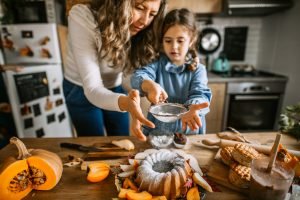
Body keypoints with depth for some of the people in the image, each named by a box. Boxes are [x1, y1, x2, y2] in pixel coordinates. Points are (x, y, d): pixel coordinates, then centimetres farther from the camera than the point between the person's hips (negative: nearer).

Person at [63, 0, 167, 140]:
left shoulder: (141, 32, -17)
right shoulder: (82, 18, -31)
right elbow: (92, 88, -36)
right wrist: (124, 102, -54)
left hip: (115, 90, 3)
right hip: (81, 91, -2)